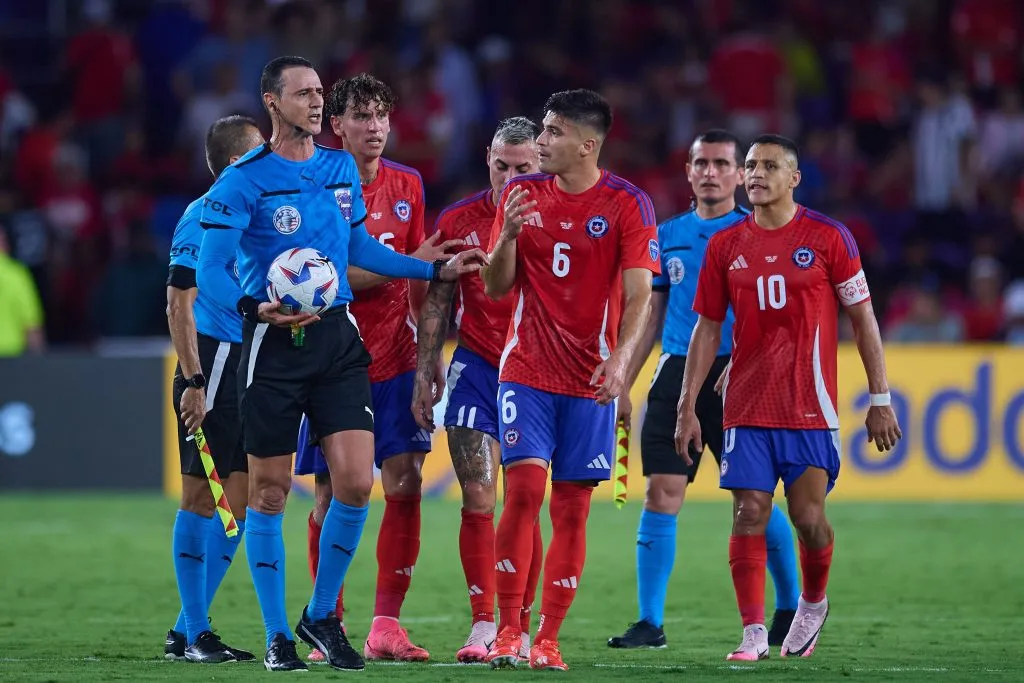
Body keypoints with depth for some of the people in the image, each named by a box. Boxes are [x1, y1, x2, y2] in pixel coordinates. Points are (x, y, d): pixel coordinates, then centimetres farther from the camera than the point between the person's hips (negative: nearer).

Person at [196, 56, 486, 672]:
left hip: (338, 338, 4)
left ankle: (322, 616, 12)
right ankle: (278, 637, 12)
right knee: (269, 493, 1)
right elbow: (211, 268, -10)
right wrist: (254, 307, -28)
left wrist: (436, 271, 22)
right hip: (274, 344, -4)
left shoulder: (341, 169, 10)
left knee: (356, 482, -7)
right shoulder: (244, 180, -7)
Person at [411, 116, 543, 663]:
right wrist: (424, 376, 4)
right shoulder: (458, 222, 3)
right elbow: (436, 304, 8)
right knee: (478, 501, -7)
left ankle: (518, 628, 7)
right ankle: (483, 625, -5)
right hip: (476, 368, 1)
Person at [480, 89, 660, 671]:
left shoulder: (627, 205, -5)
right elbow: (497, 288, 7)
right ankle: (508, 632, -6)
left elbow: (639, 296, -10)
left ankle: (548, 640, 6)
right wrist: (508, 235, -13)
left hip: (590, 379, -1)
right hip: (527, 370, 1)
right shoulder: (523, 194, 5)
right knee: (523, 491, -11)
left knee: (572, 509, 0)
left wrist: (620, 360, -26)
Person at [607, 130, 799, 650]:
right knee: (661, 494, -4)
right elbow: (650, 318, 18)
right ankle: (650, 622, 0)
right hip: (677, 373, 4)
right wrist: (621, 385, 13)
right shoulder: (667, 236, 13)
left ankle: (791, 608, 15)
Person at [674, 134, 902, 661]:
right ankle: (754, 632, -4)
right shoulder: (726, 245, 6)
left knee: (808, 517, -4)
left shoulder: (828, 237, -2)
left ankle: (813, 603, 23)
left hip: (809, 405, -2)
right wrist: (687, 408, 4)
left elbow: (863, 318, 1)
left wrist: (879, 400, -2)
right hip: (746, 407, 2)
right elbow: (707, 329, 10)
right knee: (749, 515, -5)